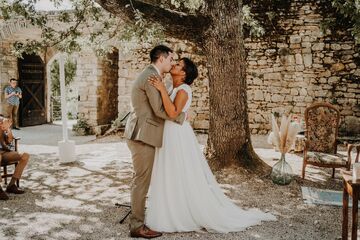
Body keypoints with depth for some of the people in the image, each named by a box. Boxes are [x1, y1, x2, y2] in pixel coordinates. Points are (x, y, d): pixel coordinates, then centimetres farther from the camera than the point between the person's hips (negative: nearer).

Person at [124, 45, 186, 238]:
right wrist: (182, 116, -5)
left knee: (141, 179, 16)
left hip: (141, 134, 11)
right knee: (142, 180, -4)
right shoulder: (151, 77, -15)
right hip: (143, 135, -11)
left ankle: (138, 217, 28)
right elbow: (160, 110, -19)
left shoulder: (149, 75, 18)